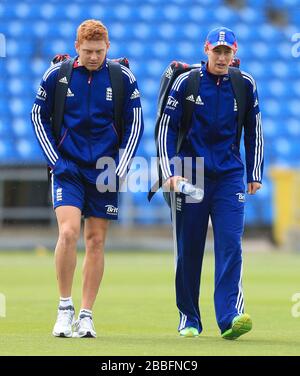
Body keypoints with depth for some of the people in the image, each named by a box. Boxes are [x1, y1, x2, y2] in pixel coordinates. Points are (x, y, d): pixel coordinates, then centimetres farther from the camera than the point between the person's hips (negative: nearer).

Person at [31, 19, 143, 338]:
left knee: (96, 241, 3)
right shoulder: (57, 75, -2)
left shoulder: (123, 78, -1)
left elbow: (135, 124, 6)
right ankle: (65, 308, -4)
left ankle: (86, 316, 10)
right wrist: (55, 161, -1)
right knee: (68, 232, -18)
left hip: (104, 171, 1)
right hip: (68, 167, -1)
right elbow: (39, 117, 7)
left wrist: (120, 169, -1)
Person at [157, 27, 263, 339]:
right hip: (190, 174, -1)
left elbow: (254, 131, 14)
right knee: (188, 250, 3)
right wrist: (170, 172, -9)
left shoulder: (245, 85, 4)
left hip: (229, 176, 1)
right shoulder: (186, 82, -2)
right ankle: (189, 320, 15)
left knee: (230, 244, -12)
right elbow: (166, 128, -1)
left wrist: (254, 175, 12)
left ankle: (230, 318, -19)